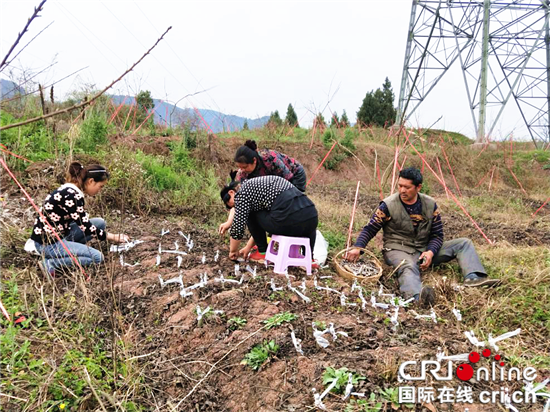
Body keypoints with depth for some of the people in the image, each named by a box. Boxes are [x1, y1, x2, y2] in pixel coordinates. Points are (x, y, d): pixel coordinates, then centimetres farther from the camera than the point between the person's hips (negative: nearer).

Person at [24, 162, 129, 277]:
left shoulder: (69, 190, 6)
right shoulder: (73, 196, -23)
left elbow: (84, 221, 12)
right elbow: (85, 227, -19)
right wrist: (113, 237, -10)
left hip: (57, 234, 9)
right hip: (47, 242, -9)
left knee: (100, 223, 7)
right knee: (97, 257, -14)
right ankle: (50, 263, -11)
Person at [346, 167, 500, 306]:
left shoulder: (430, 205, 3)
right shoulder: (388, 206, -8)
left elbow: (437, 234, 6)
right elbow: (370, 229, -5)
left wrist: (430, 252, -15)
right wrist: (357, 248, -23)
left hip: (425, 250, 6)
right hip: (398, 250, -5)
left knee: (464, 243, -2)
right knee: (409, 267, -41)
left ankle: (473, 278, -27)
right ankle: (417, 296, -72)